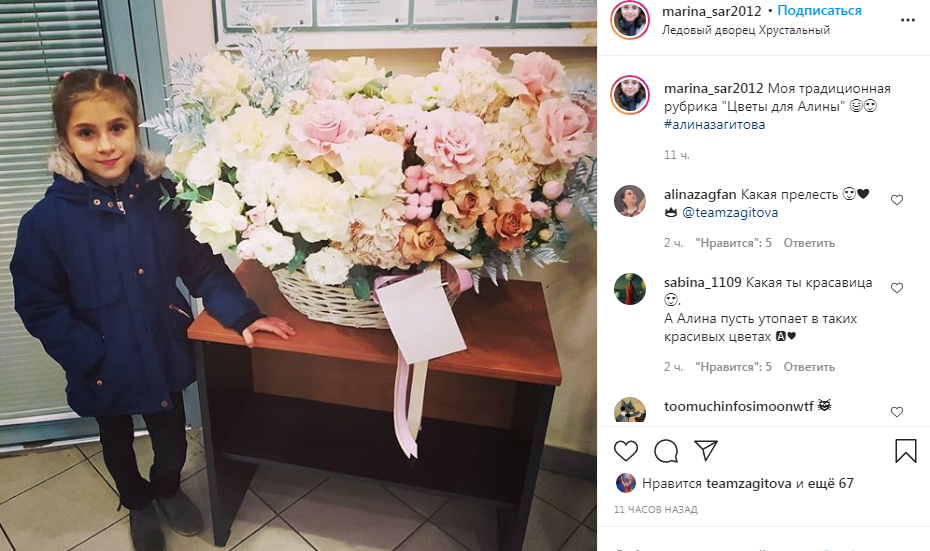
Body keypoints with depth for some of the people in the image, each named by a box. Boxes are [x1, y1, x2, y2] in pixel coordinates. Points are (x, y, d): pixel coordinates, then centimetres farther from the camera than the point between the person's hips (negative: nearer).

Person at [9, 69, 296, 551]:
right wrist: (91, 358, -19)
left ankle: (167, 489, 55)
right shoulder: (47, 220, -18)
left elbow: (202, 265, -7)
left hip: (165, 355, 1)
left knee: (172, 440, 21)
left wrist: (241, 313, -17)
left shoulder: (164, 197, -14)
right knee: (117, 443, 25)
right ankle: (137, 503, 56)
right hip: (104, 371, -1)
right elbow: (38, 305, -12)